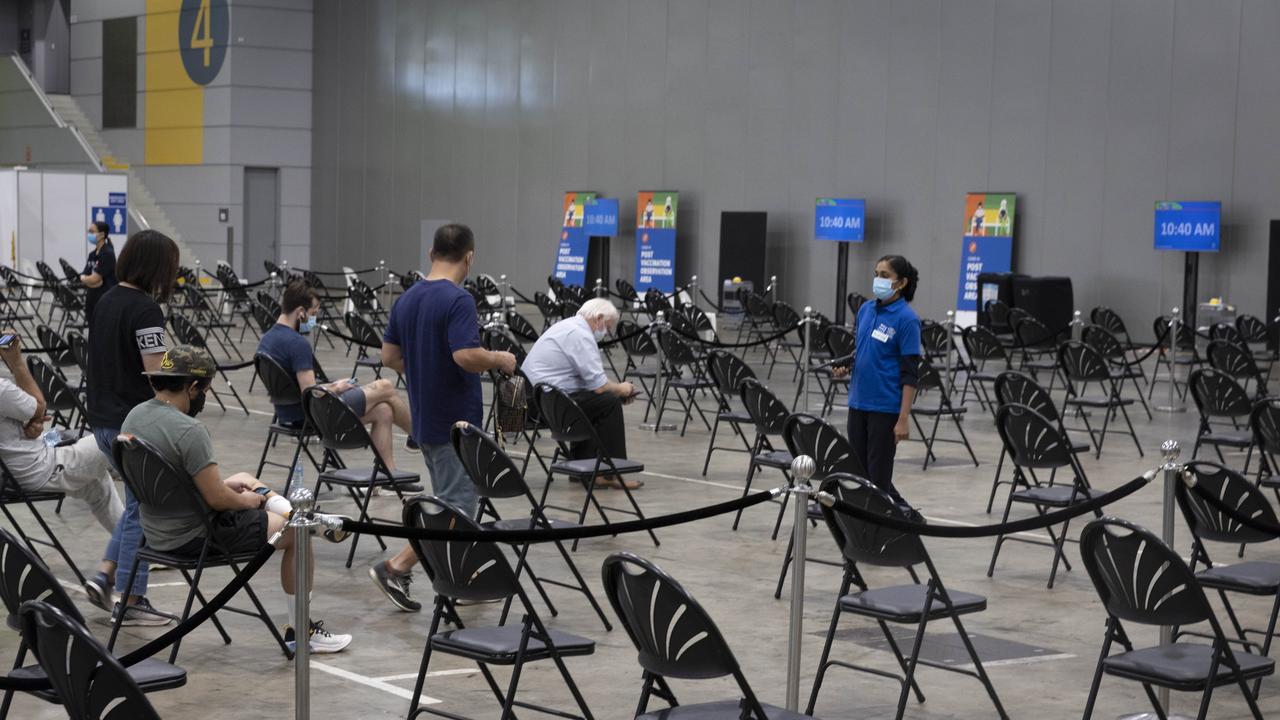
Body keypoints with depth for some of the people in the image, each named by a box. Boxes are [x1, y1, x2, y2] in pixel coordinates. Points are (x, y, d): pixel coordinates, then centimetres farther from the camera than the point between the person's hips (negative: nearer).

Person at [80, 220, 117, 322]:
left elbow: (95, 279, -16)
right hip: (92, 299, 8)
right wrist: (88, 280, -13)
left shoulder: (107, 254, -12)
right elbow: (83, 277, 7)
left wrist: (84, 278, 2)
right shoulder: (92, 255, 13)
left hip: (105, 300, -8)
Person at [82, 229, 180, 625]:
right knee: (142, 510, 3)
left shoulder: (107, 301, 10)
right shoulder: (145, 310, -19)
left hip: (104, 420, 9)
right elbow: (157, 373, -21)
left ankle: (104, 575, 15)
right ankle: (131, 601, 9)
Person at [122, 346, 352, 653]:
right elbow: (217, 499, -25)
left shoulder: (134, 416, 0)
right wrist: (249, 501, -4)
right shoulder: (189, 431, -28)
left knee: (246, 478, 27)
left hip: (158, 533, 9)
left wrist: (223, 483, 13)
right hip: (195, 537, -9)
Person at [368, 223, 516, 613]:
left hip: (425, 418, 9)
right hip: (455, 420, -9)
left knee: (451, 503, 16)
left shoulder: (406, 299, 6)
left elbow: (390, 356, 10)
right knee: (455, 507, -4)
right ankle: (396, 568, -10)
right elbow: (467, 356, -30)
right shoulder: (458, 300, -20)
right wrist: (500, 360, -11)